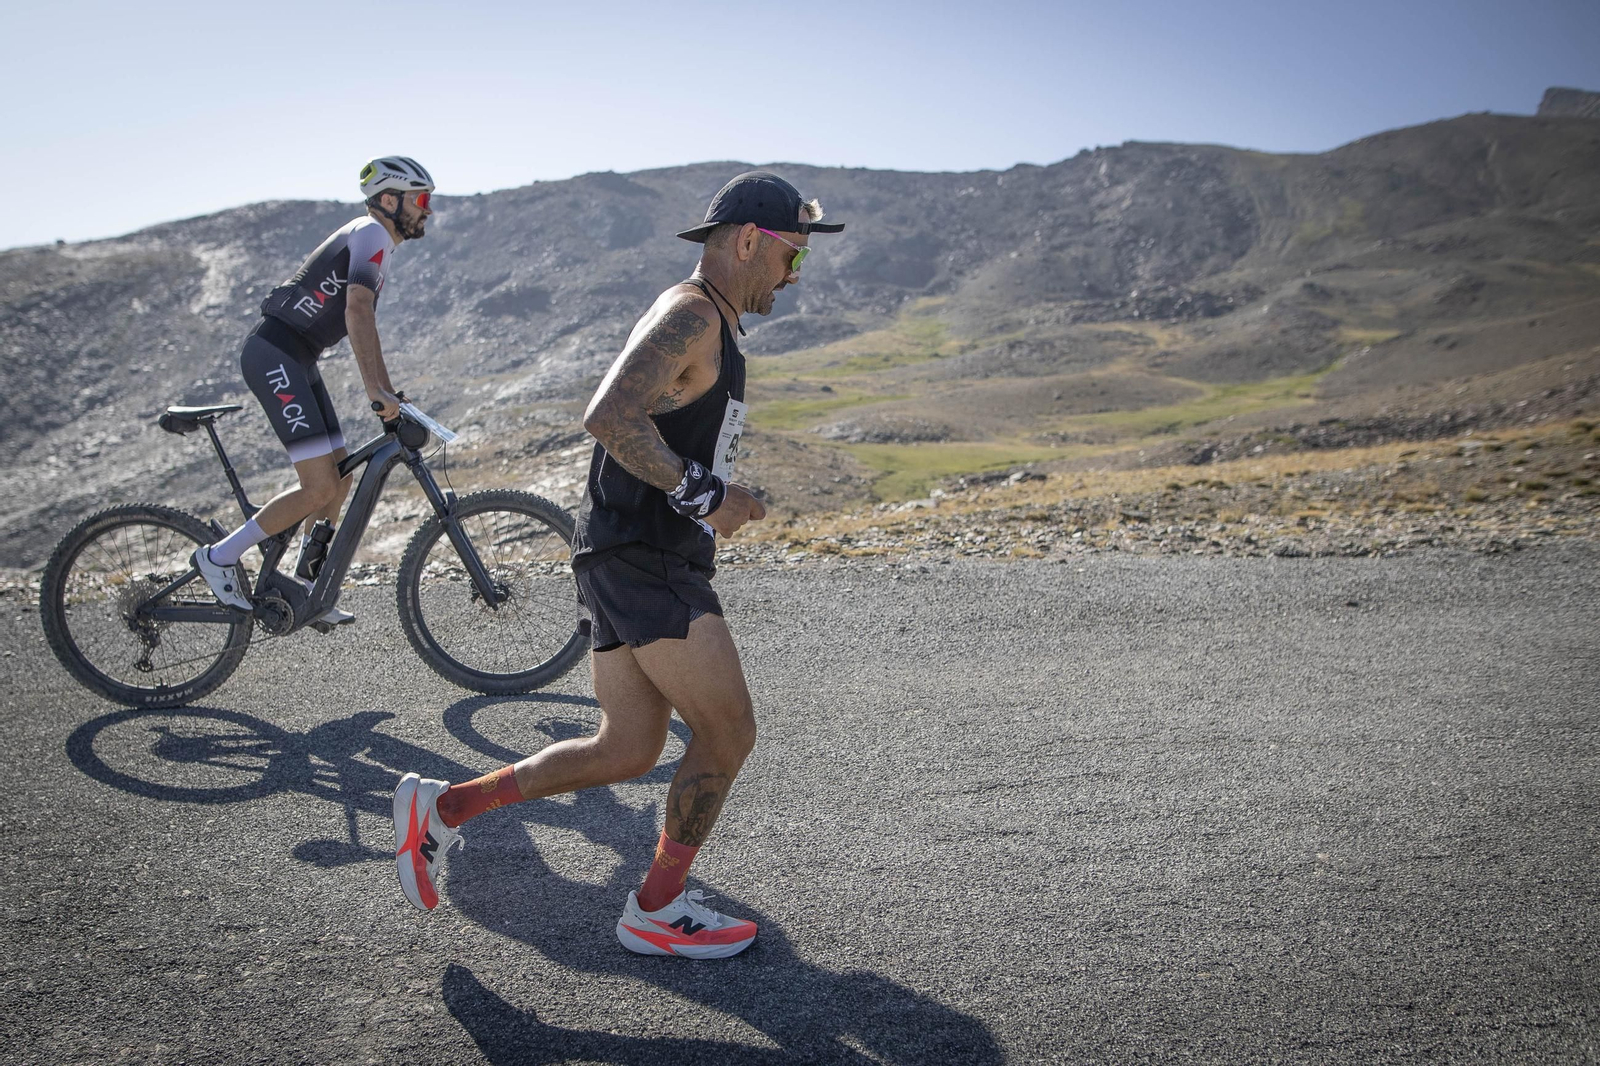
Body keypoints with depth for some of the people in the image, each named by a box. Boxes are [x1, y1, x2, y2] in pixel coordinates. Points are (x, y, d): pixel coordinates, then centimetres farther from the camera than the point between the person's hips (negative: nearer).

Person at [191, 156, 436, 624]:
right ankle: (219, 556, -1)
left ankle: (305, 589, 19)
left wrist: (390, 396, 22)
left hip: (296, 360, 10)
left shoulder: (378, 244, 20)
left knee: (340, 481, 9)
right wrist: (376, 391, -35)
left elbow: (363, 326, 25)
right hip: (275, 354, -10)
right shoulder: (372, 234, -11)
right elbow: (357, 310, -28)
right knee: (320, 487, -14)